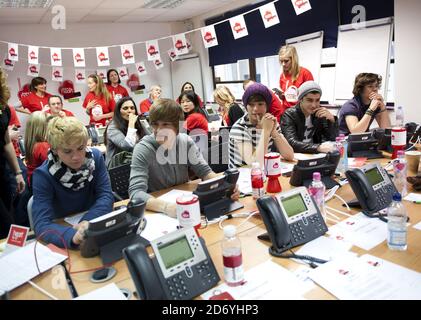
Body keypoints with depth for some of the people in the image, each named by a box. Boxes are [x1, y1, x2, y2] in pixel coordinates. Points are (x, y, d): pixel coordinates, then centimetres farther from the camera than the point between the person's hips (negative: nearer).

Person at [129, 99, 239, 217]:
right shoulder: (143, 149, -16)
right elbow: (136, 192, -25)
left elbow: (204, 171, -1)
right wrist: (166, 207, -43)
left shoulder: (186, 141, -3)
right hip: (156, 211, -3)